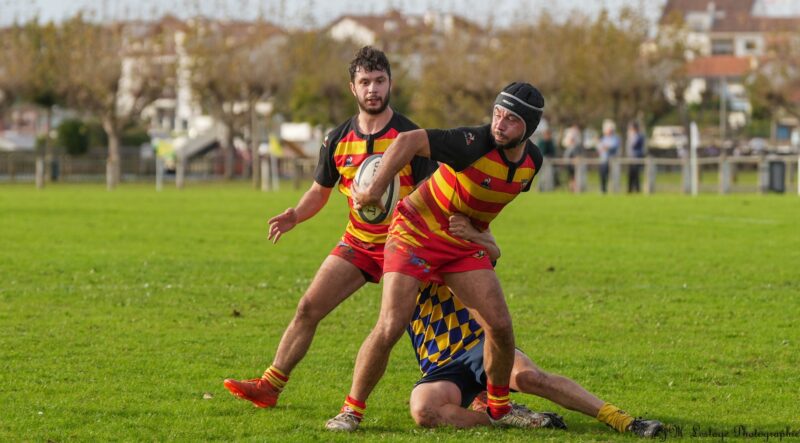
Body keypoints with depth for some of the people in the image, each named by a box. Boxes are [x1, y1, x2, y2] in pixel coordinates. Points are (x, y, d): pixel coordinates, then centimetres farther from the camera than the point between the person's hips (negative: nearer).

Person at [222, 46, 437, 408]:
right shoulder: (338, 140, 2)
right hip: (356, 242, 4)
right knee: (308, 308, -2)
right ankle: (269, 386, 6)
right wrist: (295, 215, -4)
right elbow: (320, 191, 15)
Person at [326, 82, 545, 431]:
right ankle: (351, 410, 1)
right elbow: (408, 141, -33)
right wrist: (375, 190, -32)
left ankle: (499, 409, 17)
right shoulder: (476, 143, -28)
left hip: (464, 244, 6)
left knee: (500, 325, -4)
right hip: (415, 234, -6)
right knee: (390, 327, -15)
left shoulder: (532, 160, -4)